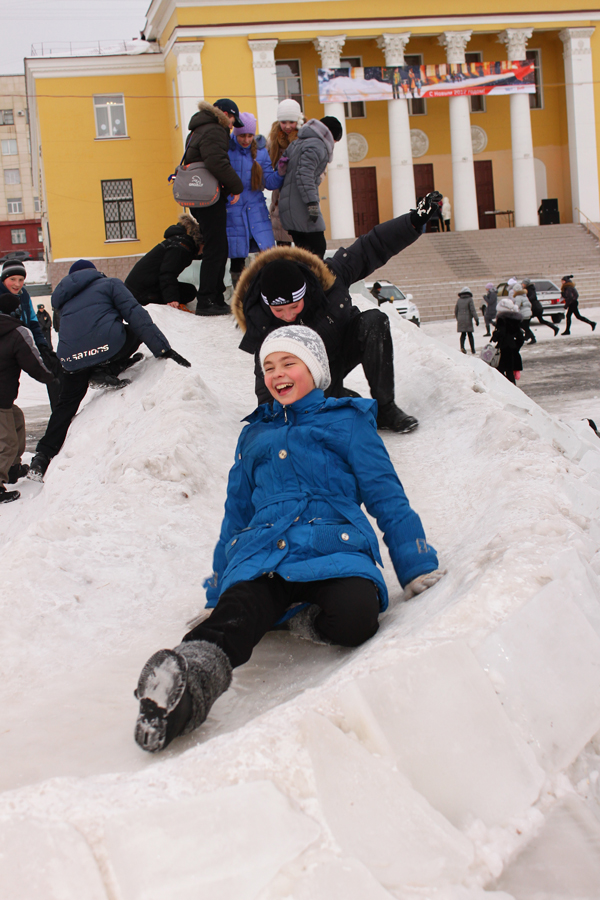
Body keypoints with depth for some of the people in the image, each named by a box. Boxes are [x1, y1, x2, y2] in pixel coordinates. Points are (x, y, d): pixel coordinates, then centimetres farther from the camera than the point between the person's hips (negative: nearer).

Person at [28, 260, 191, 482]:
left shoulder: (64, 299, 30)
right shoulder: (109, 284, 15)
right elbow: (135, 314, 3)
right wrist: (163, 348, -2)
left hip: (73, 359, 5)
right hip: (108, 345, -4)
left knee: (66, 404, 22)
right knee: (138, 330, 21)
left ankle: (42, 457, 15)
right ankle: (106, 371, 3)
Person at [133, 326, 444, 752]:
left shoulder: (347, 421, 20)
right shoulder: (254, 434, 33)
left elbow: (387, 497, 15)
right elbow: (237, 513, 37)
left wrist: (420, 570, 7)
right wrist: (217, 586, 32)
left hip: (332, 545, -2)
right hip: (261, 553, 2)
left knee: (354, 617, -39)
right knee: (236, 612, -37)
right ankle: (191, 676, -63)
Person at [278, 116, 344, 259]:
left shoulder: (297, 143, 21)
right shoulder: (316, 145, -8)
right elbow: (304, 174, -20)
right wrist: (312, 203, -22)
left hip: (288, 205, 9)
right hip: (301, 207, -9)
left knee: (302, 249, 10)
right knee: (318, 247, -6)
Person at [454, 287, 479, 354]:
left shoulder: (459, 300, 7)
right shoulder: (469, 299, -6)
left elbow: (455, 311, 12)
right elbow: (473, 310, -12)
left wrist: (457, 319, 26)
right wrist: (476, 319, -11)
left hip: (460, 319, 3)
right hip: (468, 319, -3)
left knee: (463, 334, 9)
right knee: (470, 334, 7)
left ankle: (462, 346, -13)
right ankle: (473, 349, 8)